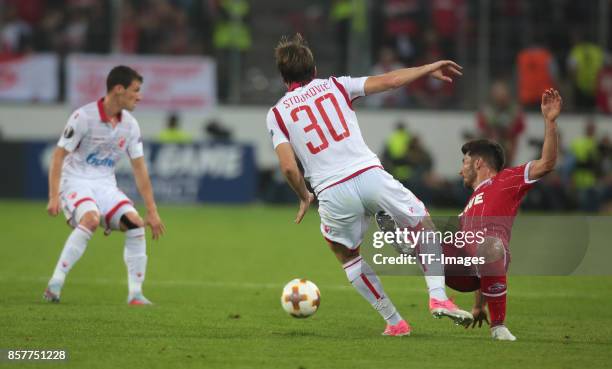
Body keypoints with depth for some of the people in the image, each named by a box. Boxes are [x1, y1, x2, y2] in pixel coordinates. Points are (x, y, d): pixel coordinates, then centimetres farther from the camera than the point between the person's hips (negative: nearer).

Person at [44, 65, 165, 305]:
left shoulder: (130, 125, 3)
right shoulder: (83, 117, -15)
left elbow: (139, 168, 9)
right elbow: (59, 155, -13)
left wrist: (152, 211, 7)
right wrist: (54, 197, -23)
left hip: (105, 185, 6)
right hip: (76, 181, -6)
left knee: (135, 224, -16)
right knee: (91, 220, -34)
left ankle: (135, 294, -9)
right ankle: (55, 284, -29)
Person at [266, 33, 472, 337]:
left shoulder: (277, 114, 9)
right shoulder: (334, 86, 12)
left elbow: (288, 167, -1)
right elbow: (390, 81, 11)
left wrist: (304, 197, 16)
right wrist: (429, 69, 26)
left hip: (332, 193, 0)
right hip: (369, 174, 0)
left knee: (346, 255, 26)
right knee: (423, 224, 22)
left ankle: (394, 321, 20)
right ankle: (438, 297, 5)